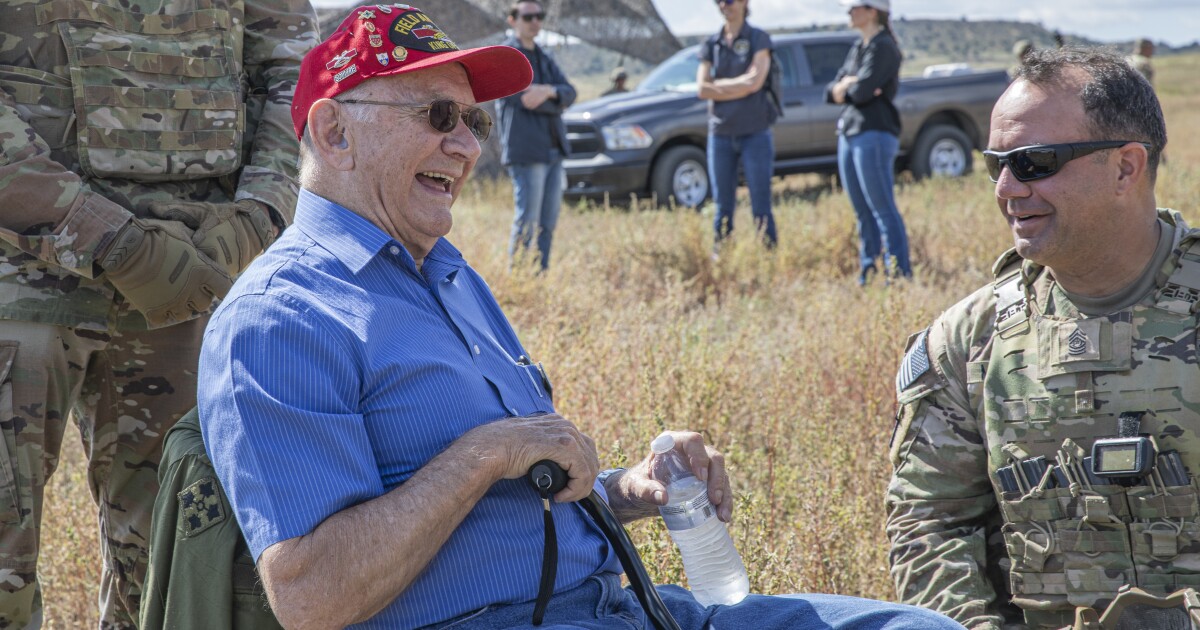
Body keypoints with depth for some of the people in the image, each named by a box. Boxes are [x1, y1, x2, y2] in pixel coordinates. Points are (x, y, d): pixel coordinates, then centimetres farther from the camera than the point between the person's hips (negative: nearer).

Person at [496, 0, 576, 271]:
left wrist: (550, 91, -16)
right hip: (526, 151, -7)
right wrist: (557, 104, -5)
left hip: (553, 150, 7)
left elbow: (570, 93, 4)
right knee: (527, 224, -8)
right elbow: (523, 99, -16)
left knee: (548, 225, 8)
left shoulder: (544, 57, 19)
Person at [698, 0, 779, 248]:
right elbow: (702, 89, -1)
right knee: (723, 209, 5)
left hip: (755, 134, -3)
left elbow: (754, 81, -14)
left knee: (761, 209, -6)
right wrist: (739, 88, -9)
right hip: (720, 134, 3)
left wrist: (719, 85, -4)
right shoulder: (711, 45, 9)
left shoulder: (759, 39, -1)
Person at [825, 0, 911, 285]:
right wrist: (850, 86, -6)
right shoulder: (857, 48, 18)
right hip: (848, 133, 9)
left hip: (874, 135, -9)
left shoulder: (884, 48, -8)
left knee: (883, 210, -9)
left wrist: (844, 87, 3)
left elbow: (862, 92, -17)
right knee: (863, 213, 10)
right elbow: (830, 92, 14)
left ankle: (899, 274, -9)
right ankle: (868, 273, 14)